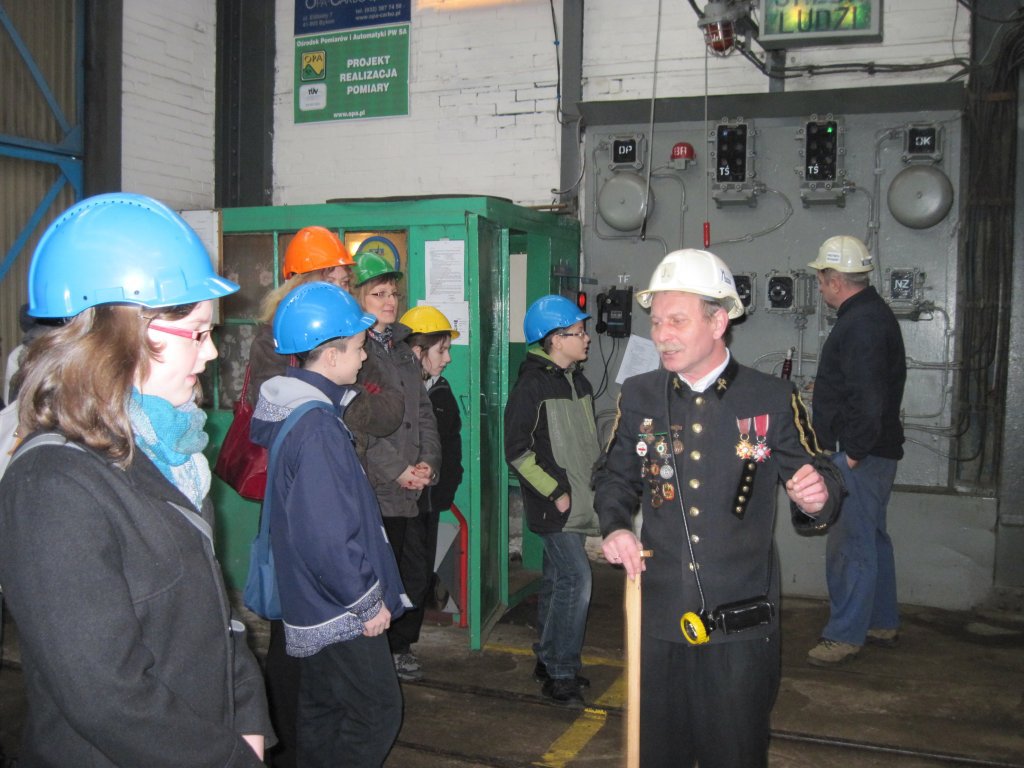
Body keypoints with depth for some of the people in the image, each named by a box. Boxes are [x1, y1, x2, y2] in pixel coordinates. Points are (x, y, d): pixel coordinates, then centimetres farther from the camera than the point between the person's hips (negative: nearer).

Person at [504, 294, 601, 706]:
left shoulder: (579, 382, 12)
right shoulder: (531, 385, -13)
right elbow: (517, 451, -15)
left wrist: (598, 485, 13)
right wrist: (556, 492, -16)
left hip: (579, 503, 8)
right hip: (552, 503, -8)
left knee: (559, 579, 14)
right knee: (576, 579, -12)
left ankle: (549, 660, 26)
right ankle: (560, 672, -1)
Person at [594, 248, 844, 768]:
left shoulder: (772, 400, -4)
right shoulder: (638, 396, 4)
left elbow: (819, 480, 1)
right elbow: (615, 477, 15)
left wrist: (817, 496, -22)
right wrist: (614, 526, -4)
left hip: (741, 627, -2)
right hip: (659, 621, 3)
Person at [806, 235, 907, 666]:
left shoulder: (861, 324, -20)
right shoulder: (873, 314, 14)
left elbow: (868, 396, -27)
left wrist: (854, 452, -22)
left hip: (860, 457, -11)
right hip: (873, 452, 11)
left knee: (849, 545, -4)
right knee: (872, 538, 19)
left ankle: (845, 635, 4)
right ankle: (883, 624, 31)